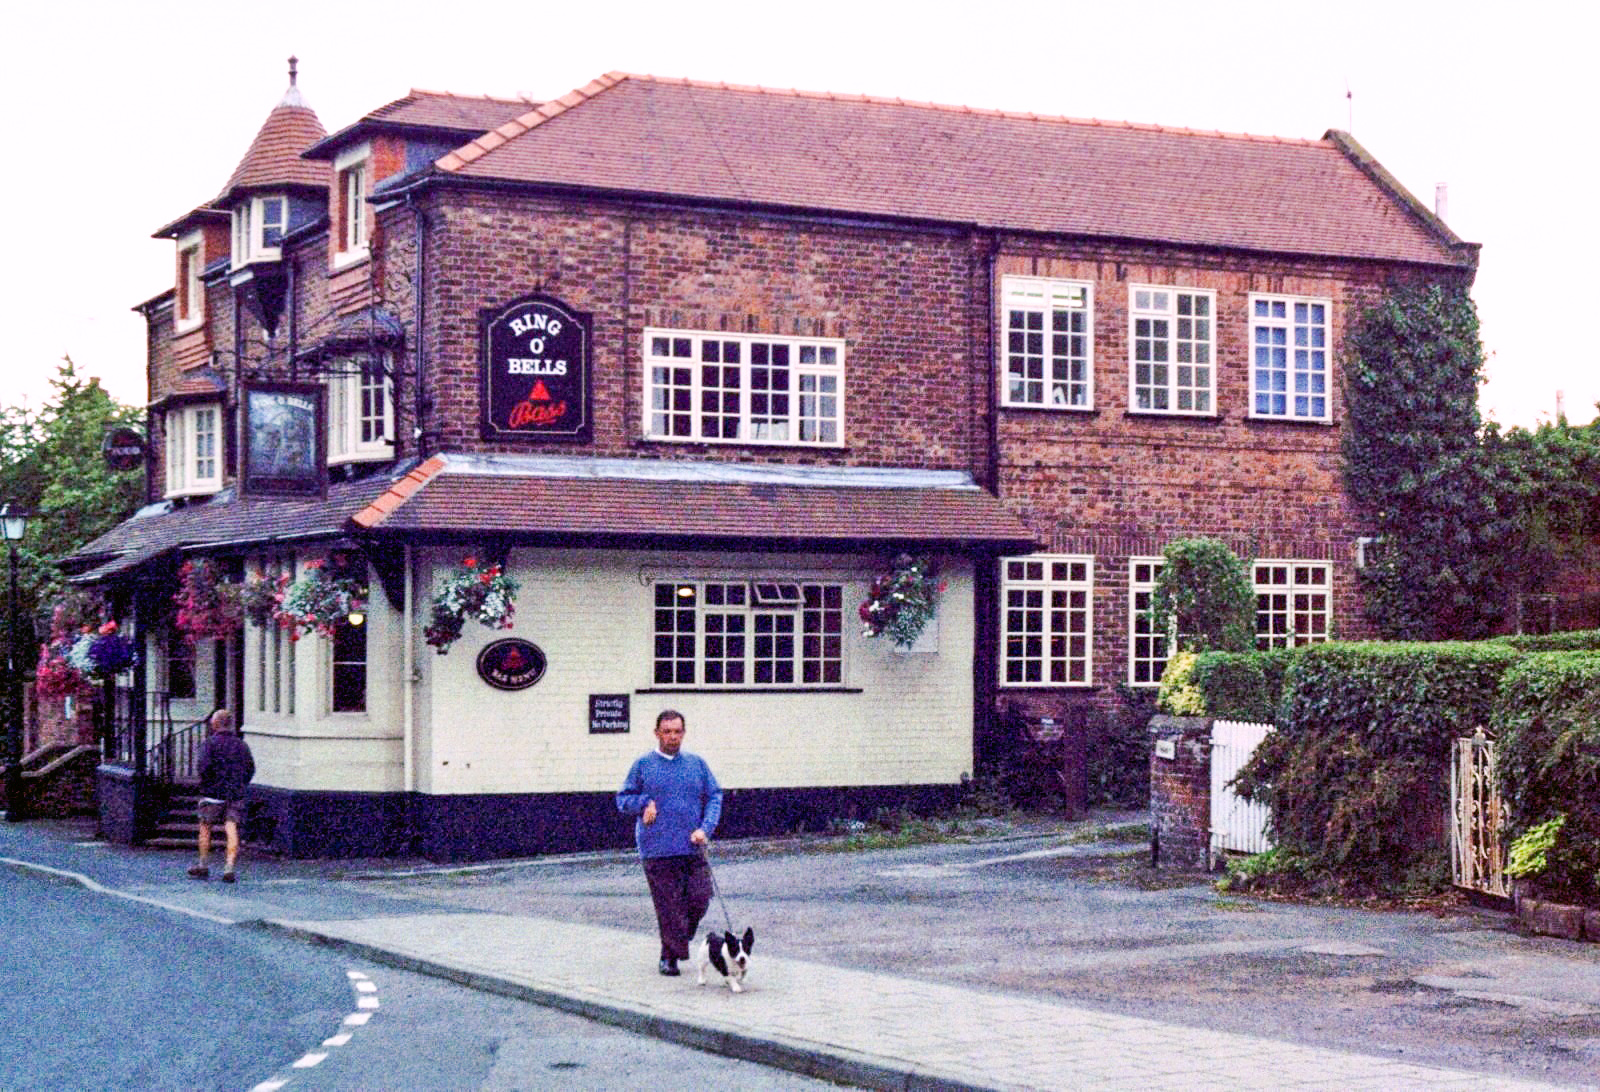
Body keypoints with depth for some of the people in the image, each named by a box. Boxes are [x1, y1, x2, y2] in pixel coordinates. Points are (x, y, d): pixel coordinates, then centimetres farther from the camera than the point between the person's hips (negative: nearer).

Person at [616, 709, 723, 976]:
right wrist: (644, 803, -10)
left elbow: (714, 797, 12)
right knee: (668, 906, -2)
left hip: (693, 849, 2)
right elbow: (623, 799, 11)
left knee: (700, 900, -3)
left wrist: (705, 828, -3)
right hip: (658, 851, -2)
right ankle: (670, 955, 11)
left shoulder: (697, 764, 10)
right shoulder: (643, 765, 5)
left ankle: (679, 940, 23)